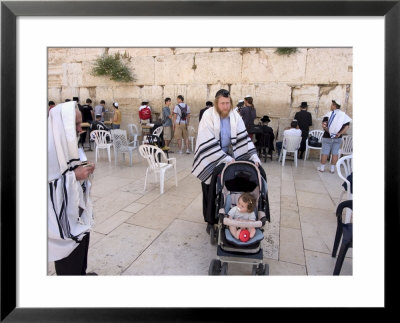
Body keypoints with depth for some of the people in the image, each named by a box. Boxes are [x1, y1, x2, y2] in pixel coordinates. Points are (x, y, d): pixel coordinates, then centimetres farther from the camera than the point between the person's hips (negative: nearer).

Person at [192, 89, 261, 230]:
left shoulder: (235, 116, -6)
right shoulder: (208, 115, -18)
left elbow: (243, 137, -6)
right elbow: (209, 143, -22)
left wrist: (254, 157, -17)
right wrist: (227, 159, -26)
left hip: (227, 155, 3)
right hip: (211, 157, -3)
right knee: (211, 188, 3)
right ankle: (211, 220, 20)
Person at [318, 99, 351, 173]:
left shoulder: (329, 114, -9)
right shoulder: (344, 115, 2)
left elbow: (324, 125, -19)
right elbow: (347, 126, -5)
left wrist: (328, 131, -9)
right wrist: (340, 133, -9)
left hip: (327, 137, -3)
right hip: (338, 138, 4)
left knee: (324, 153, 5)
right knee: (335, 153, 9)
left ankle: (322, 168, 12)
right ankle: (332, 169, 15)